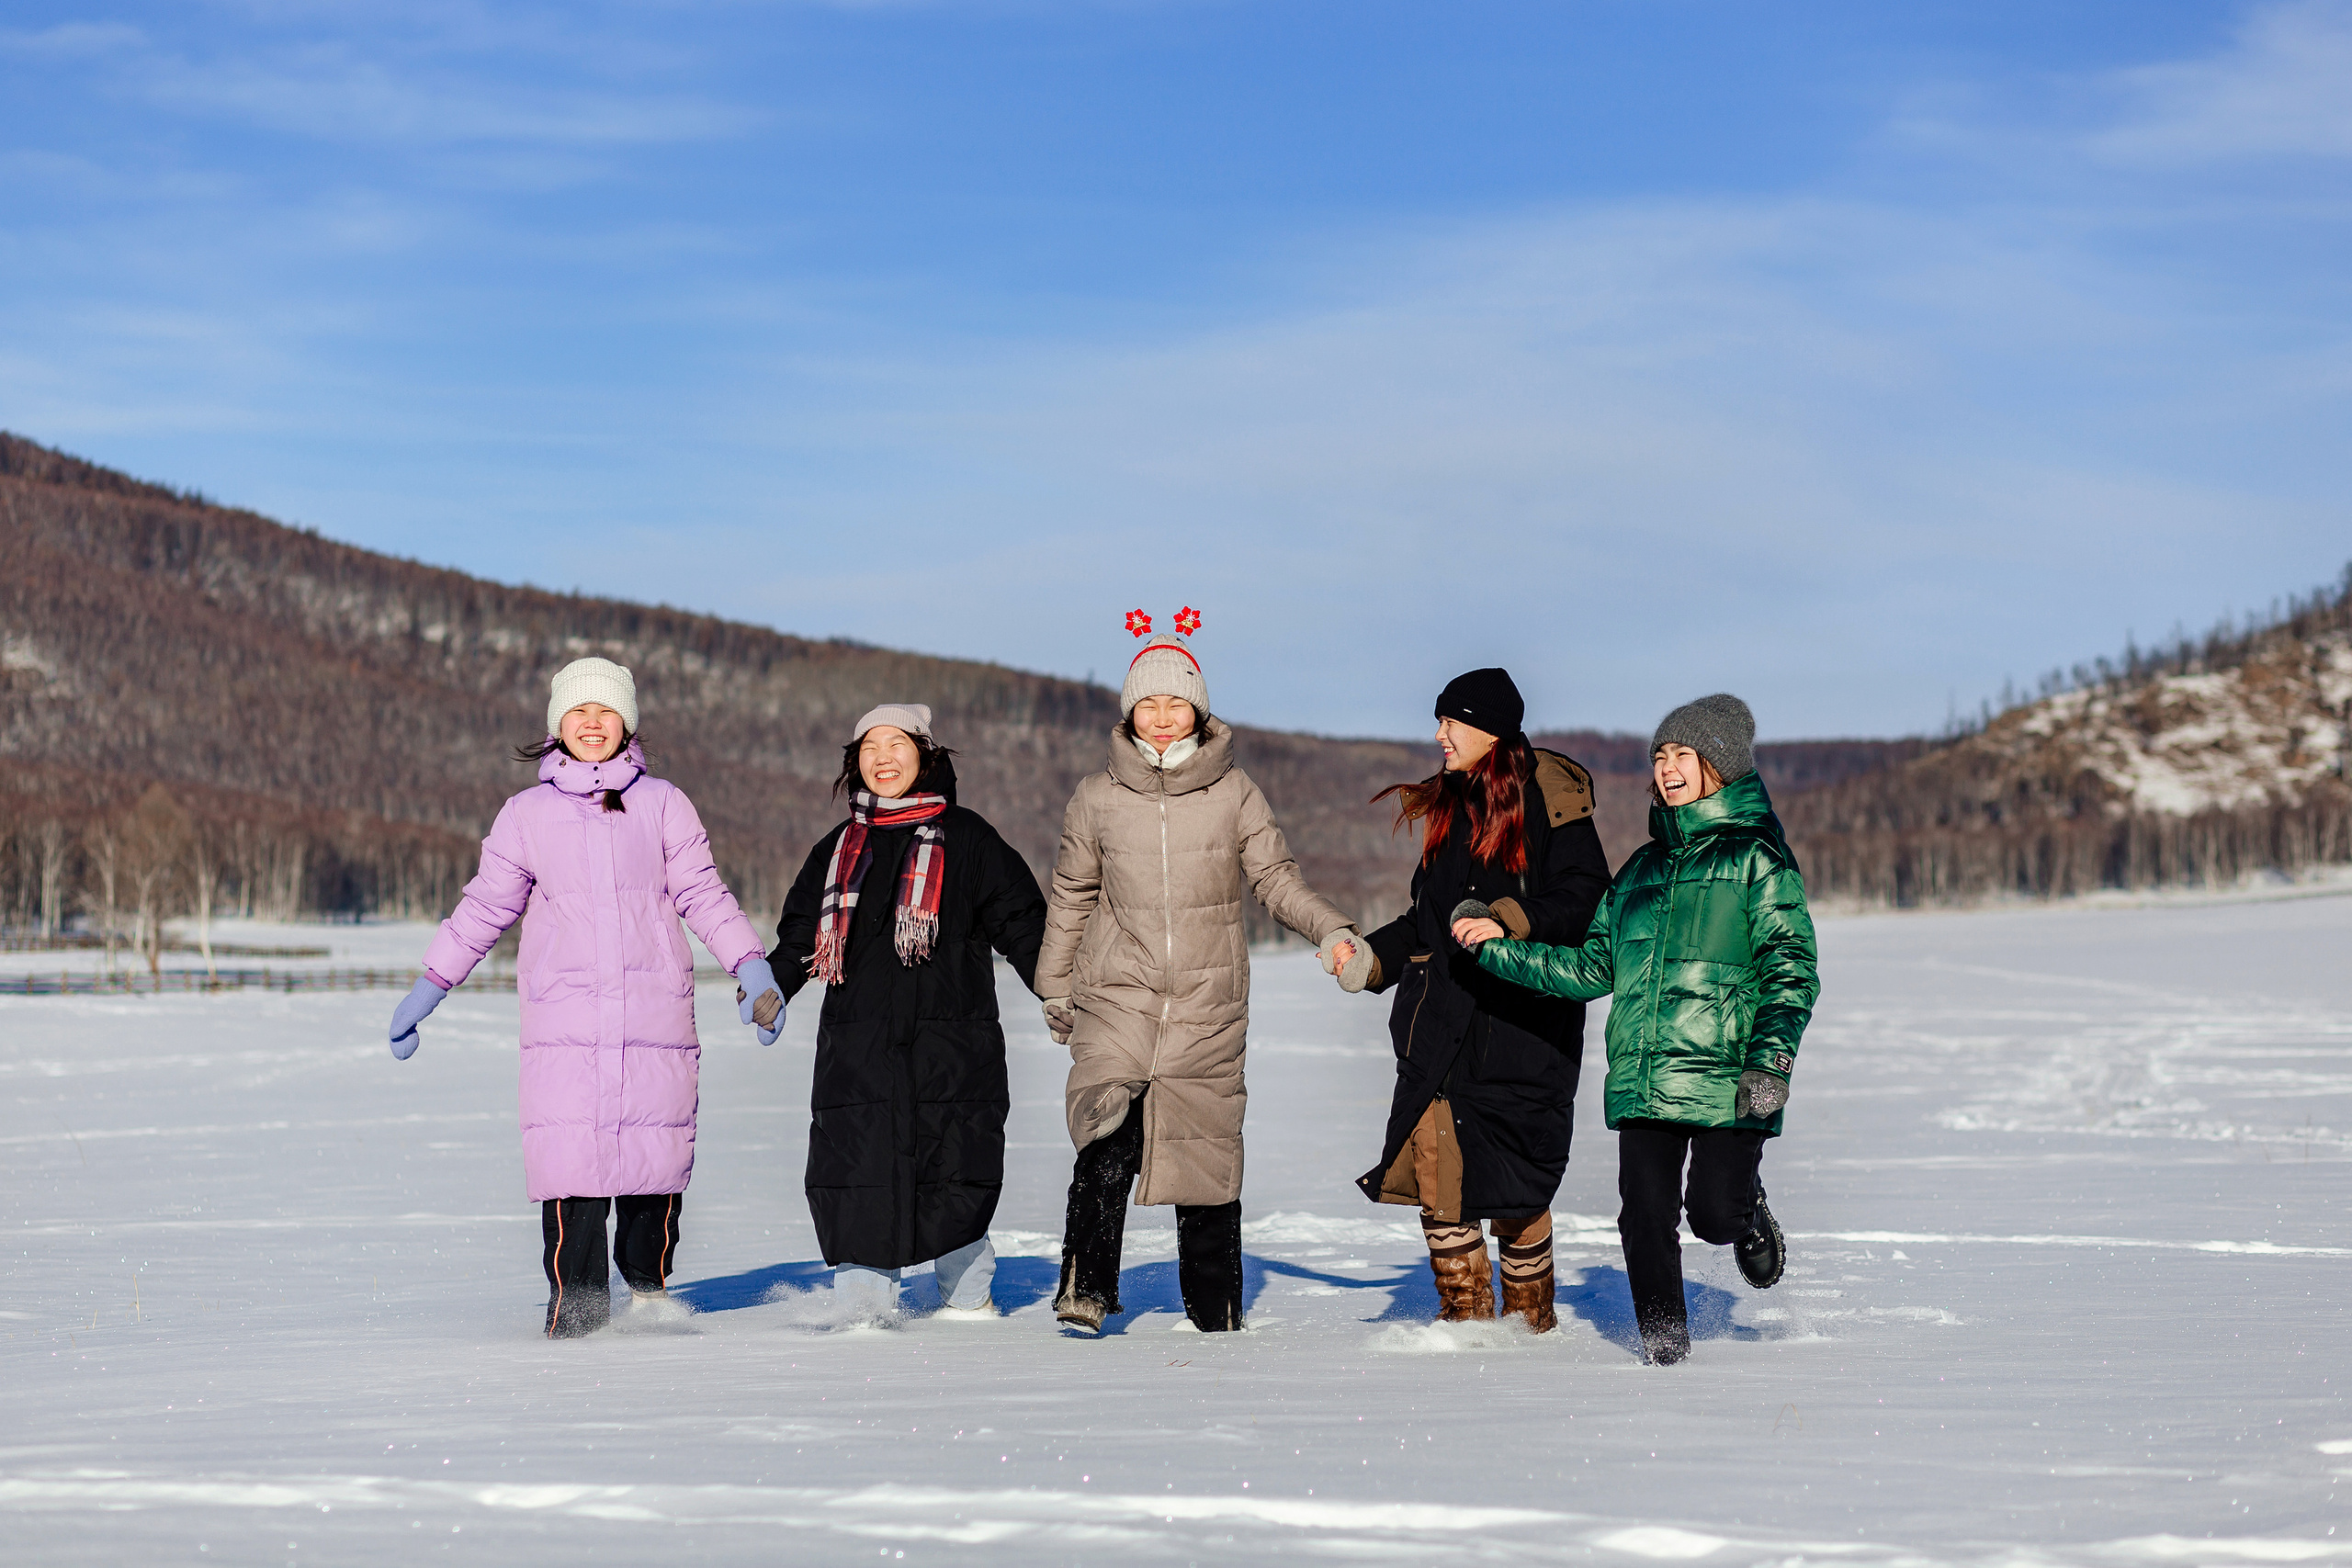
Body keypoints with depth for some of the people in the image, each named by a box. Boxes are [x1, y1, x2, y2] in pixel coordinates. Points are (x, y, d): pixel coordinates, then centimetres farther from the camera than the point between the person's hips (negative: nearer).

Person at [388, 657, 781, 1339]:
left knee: (657, 1156, -2)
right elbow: (484, 906, 17)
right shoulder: (527, 814, 12)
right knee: (570, 1160, -12)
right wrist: (429, 988, 16)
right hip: (564, 1021, 0)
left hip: (656, 1019, 1)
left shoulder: (663, 804, 11)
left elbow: (703, 894, 11)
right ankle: (575, 1306, -6)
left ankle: (650, 1296, 14)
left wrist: (750, 965, 0)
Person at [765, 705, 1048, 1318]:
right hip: (857, 1046, 3)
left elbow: (1021, 925, 4)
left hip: (950, 1045, -3)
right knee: (855, 1176, -6)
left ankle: (967, 1297, 18)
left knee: (954, 1176, -3)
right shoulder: (838, 849, 17)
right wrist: (770, 986, 6)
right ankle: (865, 1307, 5)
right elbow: (800, 936, 22)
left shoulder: (967, 838, 6)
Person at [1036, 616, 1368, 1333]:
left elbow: (1277, 880, 5)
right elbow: (1071, 896, 17)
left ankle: (1215, 1314, 12)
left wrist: (1333, 929, -12)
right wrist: (1055, 989, 20)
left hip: (1207, 1005, 0)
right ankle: (1084, 1292, -17)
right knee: (1108, 1140, -19)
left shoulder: (1234, 793, 4)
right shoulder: (1097, 797, 6)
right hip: (1118, 998, 0)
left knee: (1207, 1151, 0)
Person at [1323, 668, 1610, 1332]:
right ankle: (1465, 1309, 7)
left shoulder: (1549, 800, -5)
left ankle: (1530, 1315, 16)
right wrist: (1371, 958, 12)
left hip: (1521, 1020, -6)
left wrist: (1511, 922, -26)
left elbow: (1583, 898, -13)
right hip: (1444, 1016, 6)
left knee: (1513, 1180, -3)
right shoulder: (1450, 804, 18)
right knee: (1433, 1159, -4)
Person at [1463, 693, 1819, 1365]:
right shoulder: (1642, 867, 20)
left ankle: (1749, 1217, 26)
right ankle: (1662, 1342, 15)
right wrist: (1502, 948, 16)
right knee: (1645, 1212, -2)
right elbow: (1594, 967, 22)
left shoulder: (1757, 857, 2)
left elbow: (1791, 967, -5)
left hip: (1725, 1077, -5)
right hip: (1643, 1076, 5)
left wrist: (1772, 1058, -17)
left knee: (1712, 1212, -9)